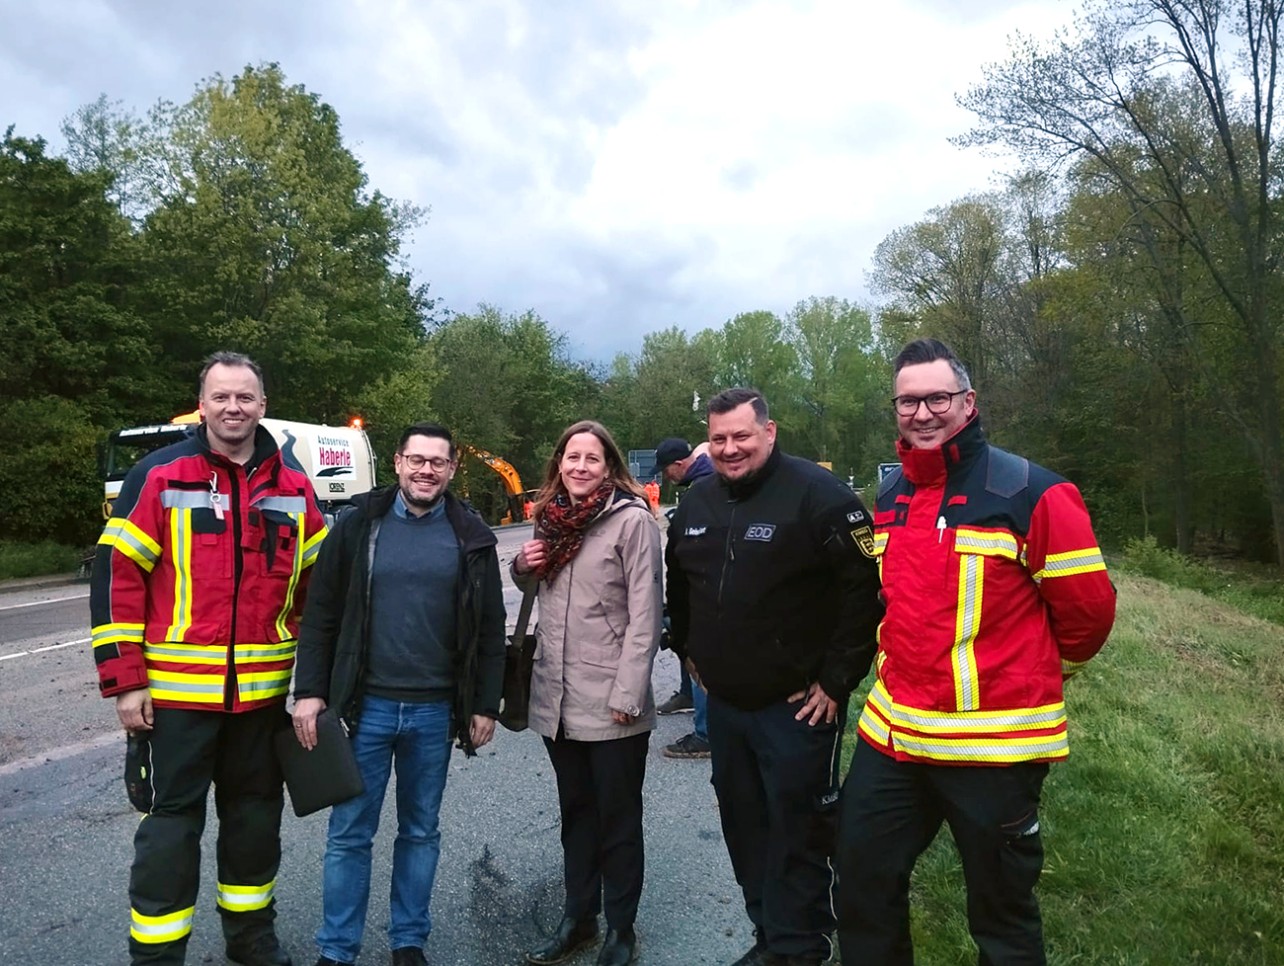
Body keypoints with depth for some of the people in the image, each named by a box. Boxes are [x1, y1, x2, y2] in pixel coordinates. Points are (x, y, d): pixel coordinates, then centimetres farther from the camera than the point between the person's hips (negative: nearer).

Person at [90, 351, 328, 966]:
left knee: (256, 816, 17)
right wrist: (124, 680, -10)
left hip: (264, 691, 4)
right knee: (171, 823, 6)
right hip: (176, 691, -3)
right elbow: (116, 576, -7)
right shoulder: (160, 476, -6)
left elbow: (320, 585, 10)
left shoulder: (293, 486, 4)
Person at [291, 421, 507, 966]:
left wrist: (485, 704, 0)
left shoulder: (472, 537, 0)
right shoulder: (358, 525, -1)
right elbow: (321, 614, 0)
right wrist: (310, 691, -6)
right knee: (349, 833, 9)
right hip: (365, 705, 0)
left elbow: (490, 629, 3)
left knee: (421, 831, 15)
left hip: (436, 711, 1)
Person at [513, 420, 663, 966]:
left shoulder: (632, 520, -10)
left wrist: (628, 694, -17)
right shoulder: (550, 519, 8)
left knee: (618, 820, 11)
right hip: (555, 697, 6)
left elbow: (644, 614, -13)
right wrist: (523, 568, 0)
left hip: (609, 703, -6)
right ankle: (579, 917, 37)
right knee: (575, 813, 20)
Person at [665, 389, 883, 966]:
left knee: (797, 831, 2)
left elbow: (864, 589, -16)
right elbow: (679, 586, 22)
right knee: (744, 826, 17)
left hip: (798, 704, -6)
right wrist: (691, 652, 17)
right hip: (722, 702, 7)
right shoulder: (696, 502, 7)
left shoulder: (817, 494, -14)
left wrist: (837, 680, -15)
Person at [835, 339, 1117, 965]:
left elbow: (1088, 607, -7)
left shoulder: (1031, 494, -14)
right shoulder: (891, 498, 7)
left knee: (1002, 915, 14)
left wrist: (1037, 674, 7)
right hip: (891, 733, 6)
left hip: (995, 743, -6)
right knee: (862, 883, 18)